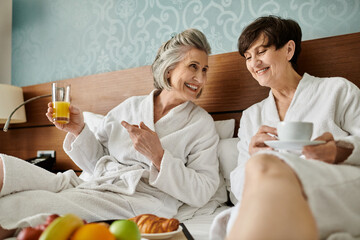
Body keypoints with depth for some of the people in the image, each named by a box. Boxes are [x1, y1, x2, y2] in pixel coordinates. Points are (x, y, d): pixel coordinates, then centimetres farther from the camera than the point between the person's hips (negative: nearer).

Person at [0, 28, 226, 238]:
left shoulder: (202, 123, 2)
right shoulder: (130, 106, 12)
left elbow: (202, 193, -5)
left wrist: (158, 156, -16)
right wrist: (78, 130, -2)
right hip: (93, 185, 5)